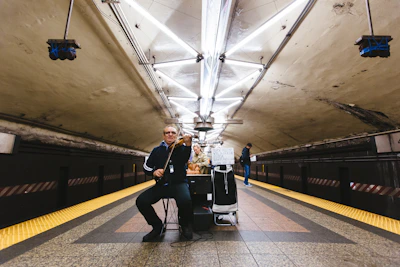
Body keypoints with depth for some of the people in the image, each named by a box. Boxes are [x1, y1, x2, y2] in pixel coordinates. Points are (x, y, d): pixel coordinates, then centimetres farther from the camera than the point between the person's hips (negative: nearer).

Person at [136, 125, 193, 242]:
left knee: (185, 200, -33)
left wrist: (188, 144, -39)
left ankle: (185, 224, 2)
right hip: (161, 185, 4)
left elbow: (185, 160, -21)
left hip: (179, 183, -3)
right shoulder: (157, 150, 11)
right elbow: (146, 168, 16)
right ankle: (157, 226, 9)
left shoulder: (181, 147, 2)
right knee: (141, 201, -17)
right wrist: (154, 172, -7)